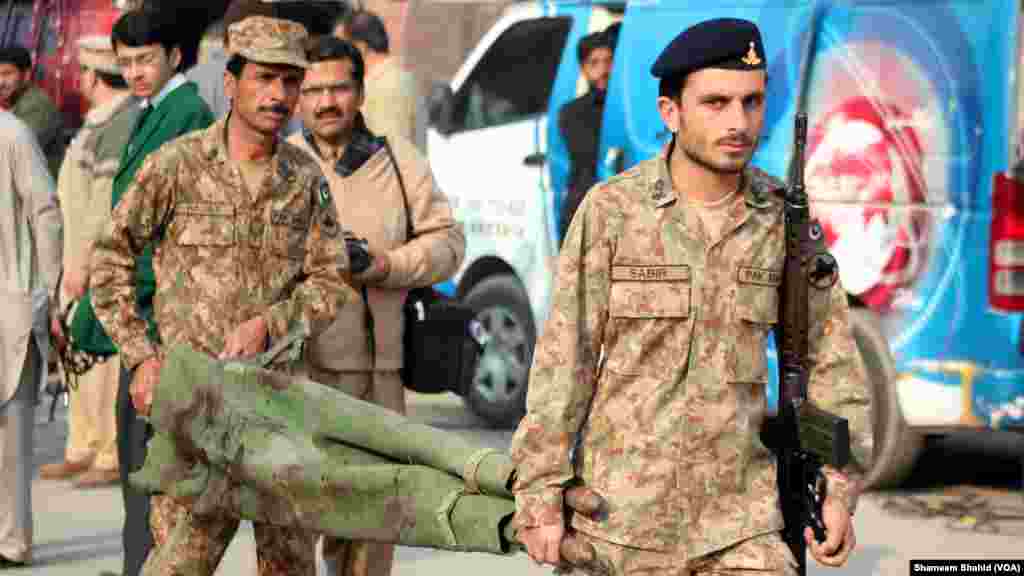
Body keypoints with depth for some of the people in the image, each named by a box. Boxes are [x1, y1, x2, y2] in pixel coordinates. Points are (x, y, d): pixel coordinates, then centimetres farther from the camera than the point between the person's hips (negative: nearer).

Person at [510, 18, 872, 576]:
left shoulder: (785, 217, -2)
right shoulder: (610, 211, -9)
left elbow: (829, 358, 4)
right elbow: (562, 360, -8)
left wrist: (840, 489, -3)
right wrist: (539, 495, -10)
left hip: (736, 512, 2)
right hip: (620, 501, -2)